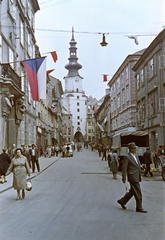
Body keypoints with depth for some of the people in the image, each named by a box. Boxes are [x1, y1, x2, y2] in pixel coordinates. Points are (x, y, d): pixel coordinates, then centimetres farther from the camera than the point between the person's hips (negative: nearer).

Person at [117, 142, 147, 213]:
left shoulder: (135, 156, 15)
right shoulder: (127, 157, -12)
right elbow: (124, 168, -13)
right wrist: (124, 178, -13)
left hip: (137, 177, 9)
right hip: (133, 177, -9)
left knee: (132, 191, 16)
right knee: (138, 193, -3)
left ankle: (122, 201, 29)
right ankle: (139, 207, 7)